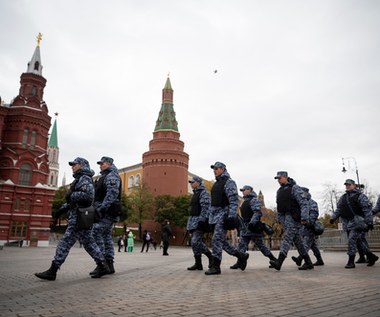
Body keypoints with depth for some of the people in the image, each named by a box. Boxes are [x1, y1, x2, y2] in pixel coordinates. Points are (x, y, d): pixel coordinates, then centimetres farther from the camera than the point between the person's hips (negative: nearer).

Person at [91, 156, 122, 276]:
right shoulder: (105, 176, 25)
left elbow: (112, 193, -21)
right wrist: (99, 209, 16)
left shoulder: (111, 176, -7)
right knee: (107, 235, 8)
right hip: (106, 212, 10)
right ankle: (109, 264, 11)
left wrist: (102, 208, -25)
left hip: (106, 212, -10)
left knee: (96, 233, -13)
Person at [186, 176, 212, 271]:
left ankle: (198, 264, -3)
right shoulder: (195, 193, 22)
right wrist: (190, 224, 22)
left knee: (195, 241, -13)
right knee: (198, 242, 7)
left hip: (199, 221, -10)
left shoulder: (203, 192, -6)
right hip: (193, 220, 10)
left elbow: (205, 208, -16)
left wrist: (201, 221, -23)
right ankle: (211, 256, 16)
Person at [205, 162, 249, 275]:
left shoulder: (229, 182, -6)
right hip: (215, 215, 9)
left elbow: (234, 201, -15)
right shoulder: (216, 184, 20)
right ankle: (241, 256, 23)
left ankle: (215, 267, -5)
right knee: (222, 241, 9)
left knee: (217, 239, -12)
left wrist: (231, 216, -22)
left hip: (224, 214, -9)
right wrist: (210, 217, 20)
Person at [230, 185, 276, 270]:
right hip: (245, 228, 9)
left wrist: (252, 223, -30)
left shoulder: (254, 200, -7)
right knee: (241, 244, 0)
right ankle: (239, 262, -2)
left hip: (253, 227, -9)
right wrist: (241, 226, 20)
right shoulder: (245, 202, 21)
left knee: (260, 244, -3)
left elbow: (257, 212, -19)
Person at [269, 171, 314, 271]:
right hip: (285, 218, 8)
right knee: (297, 240, 9)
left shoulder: (294, 188, -8)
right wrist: (279, 219, 19)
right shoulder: (280, 191, 16)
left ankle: (279, 262, -24)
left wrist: (304, 218, -21)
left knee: (287, 238, -16)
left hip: (294, 218, -8)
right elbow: (279, 206, 22)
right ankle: (308, 263, 16)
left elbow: (304, 203, -14)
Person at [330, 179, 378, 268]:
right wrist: (333, 218, 5)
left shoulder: (360, 196, -4)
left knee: (351, 240, -12)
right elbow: (338, 209, 17)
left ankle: (351, 262, -5)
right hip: (347, 224, 7)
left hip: (356, 222, -6)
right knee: (358, 241, 11)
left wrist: (369, 222, -16)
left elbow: (367, 210, -10)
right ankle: (371, 256, 26)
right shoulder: (343, 197, 15)